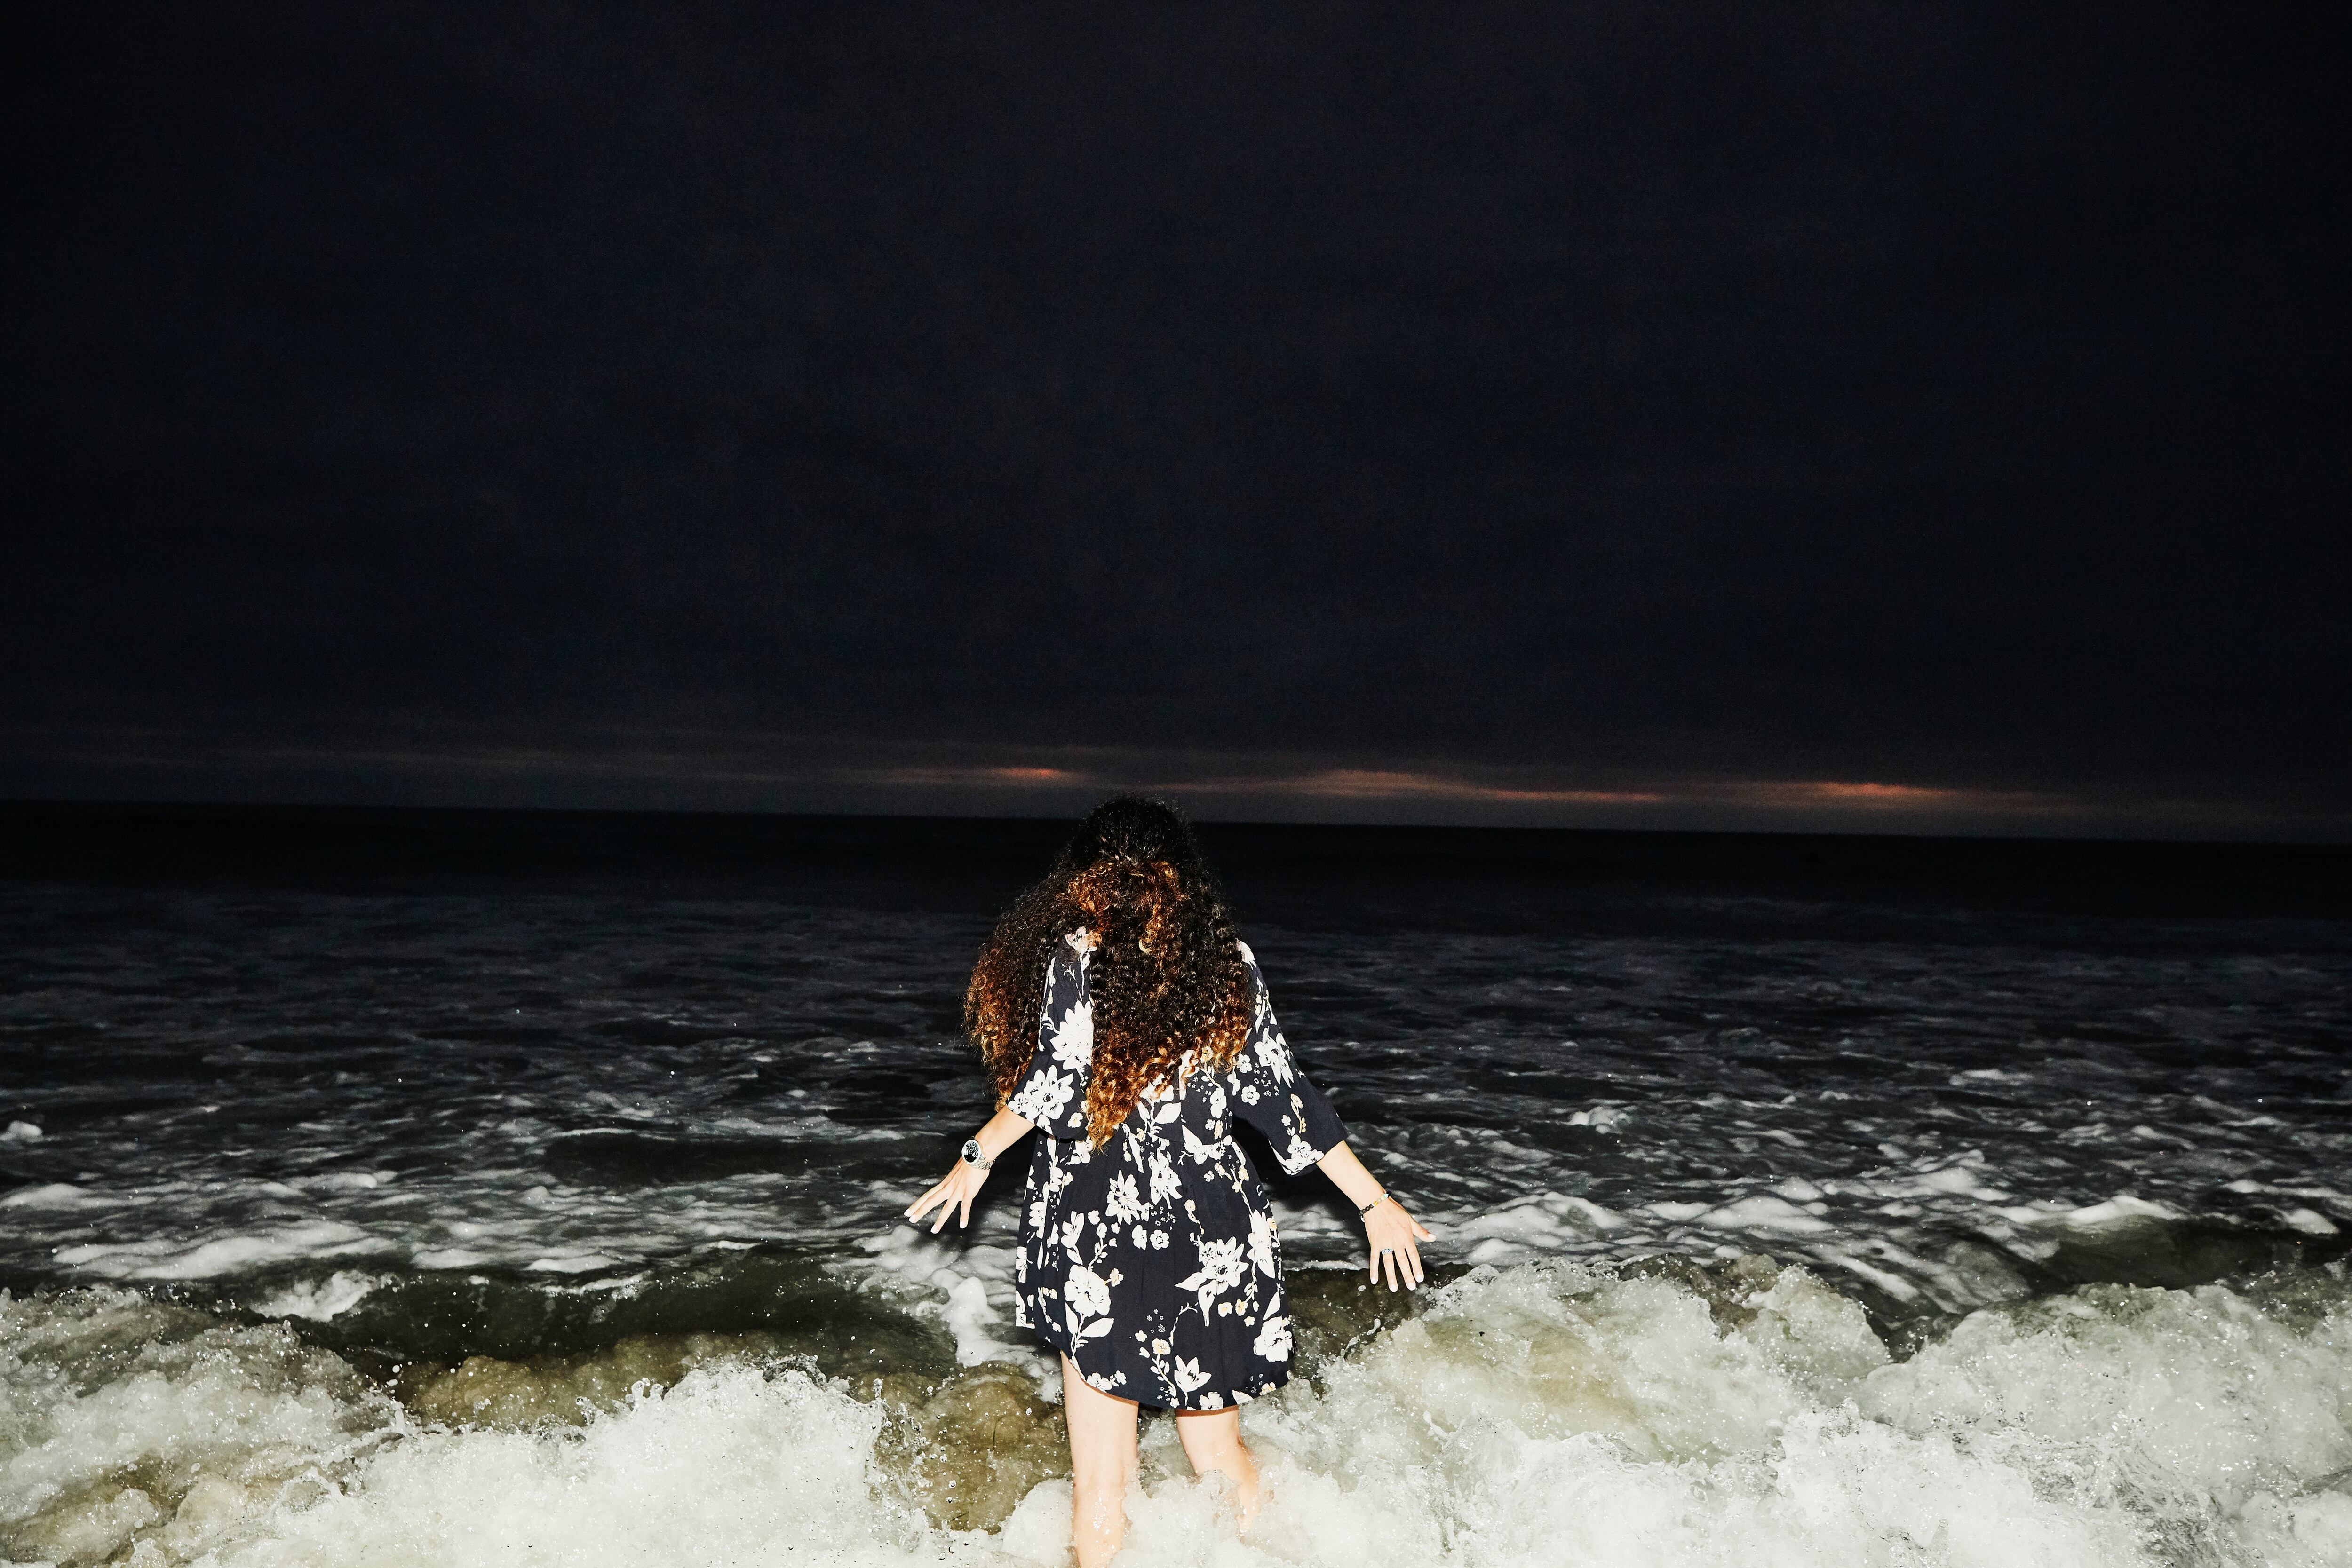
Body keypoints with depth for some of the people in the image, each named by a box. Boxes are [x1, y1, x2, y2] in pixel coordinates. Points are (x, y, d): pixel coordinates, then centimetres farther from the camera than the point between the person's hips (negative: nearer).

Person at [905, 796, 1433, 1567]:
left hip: (1103, 1235, -4)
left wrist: (977, 1158, 5)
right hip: (1210, 1235, 5)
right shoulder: (1227, 962, 4)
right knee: (1220, 1457, 21)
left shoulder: (1078, 955, -8)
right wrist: (1374, 1203, 11)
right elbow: (1281, 1097, 4)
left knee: (1100, 1479, 8)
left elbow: (1054, 1089, -12)